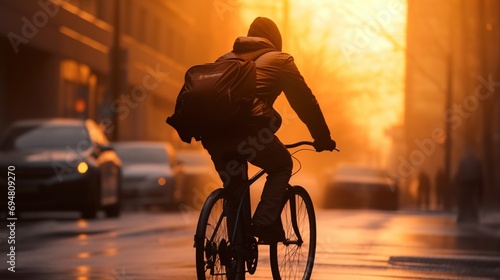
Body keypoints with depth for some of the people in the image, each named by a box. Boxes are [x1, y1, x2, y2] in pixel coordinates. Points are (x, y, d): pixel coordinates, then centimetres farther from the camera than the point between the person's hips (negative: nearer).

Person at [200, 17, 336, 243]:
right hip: (249, 127, -4)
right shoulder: (279, 59, 18)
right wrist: (323, 138, 26)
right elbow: (305, 101, 19)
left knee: (234, 189, 23)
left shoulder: (226, 59, 31)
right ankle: (264, 222, 4)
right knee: (282, 166, 21)